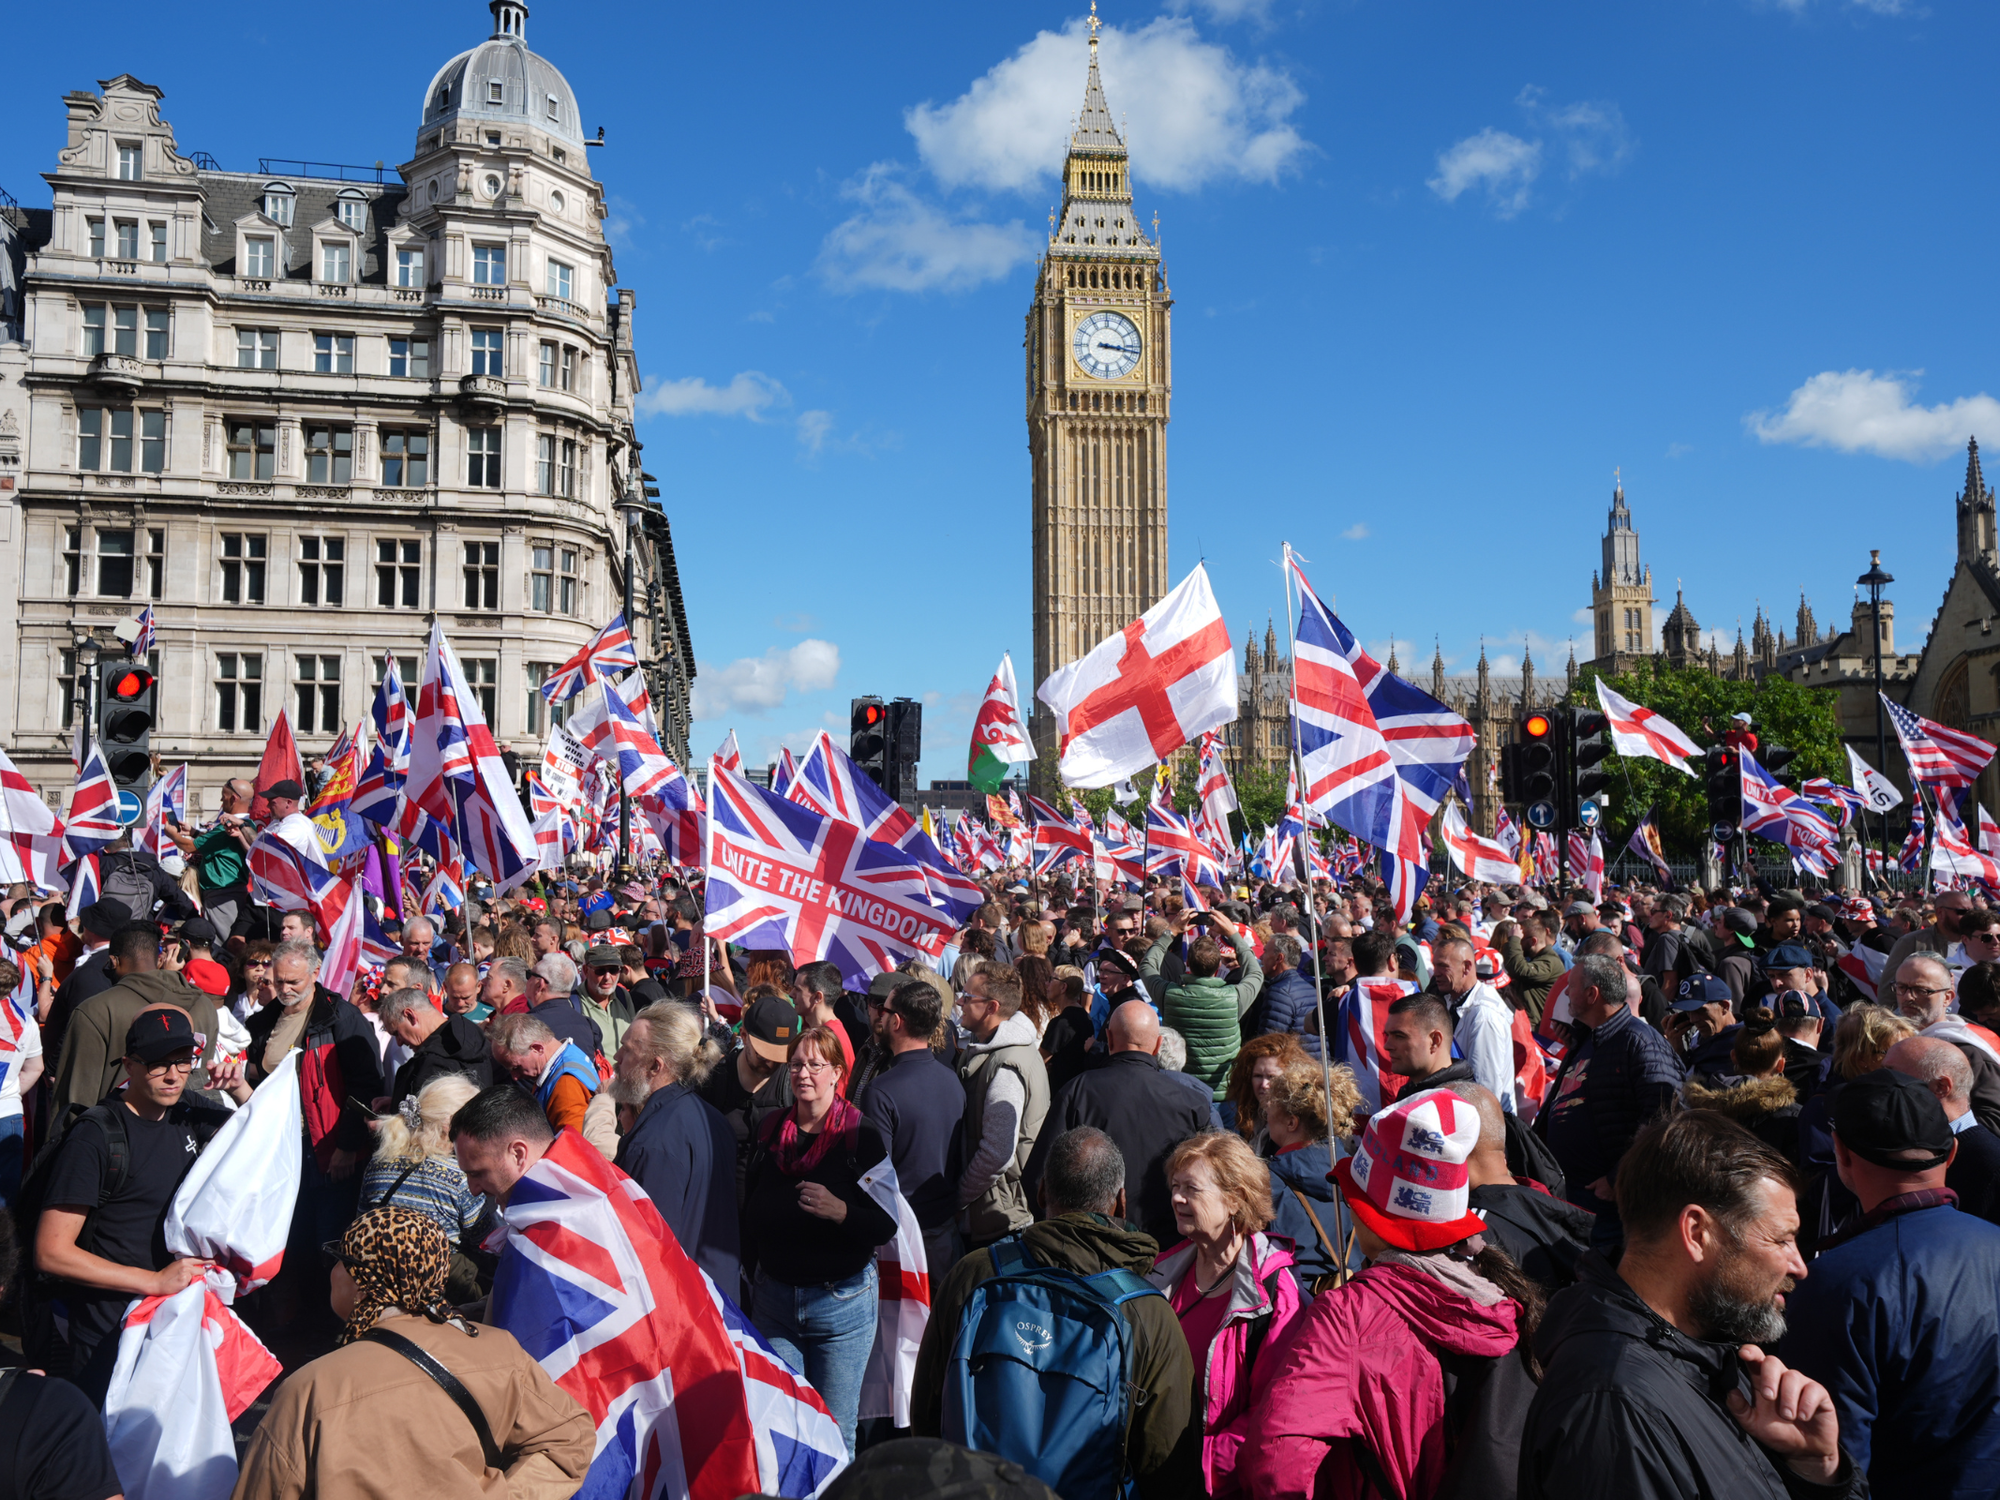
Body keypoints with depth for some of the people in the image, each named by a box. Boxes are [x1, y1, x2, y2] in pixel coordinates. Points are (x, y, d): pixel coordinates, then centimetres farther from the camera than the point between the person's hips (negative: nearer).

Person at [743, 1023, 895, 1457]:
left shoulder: (862, 1136, -8)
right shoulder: (771, 1132, 5)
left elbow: (887, 1225, -12)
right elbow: (752, 1215, 14)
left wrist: (841, 1211, -28)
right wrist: (749, 1276, 6)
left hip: (841, 1303, -3)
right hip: (774, 1299, 4)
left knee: (834, 1433, 5)